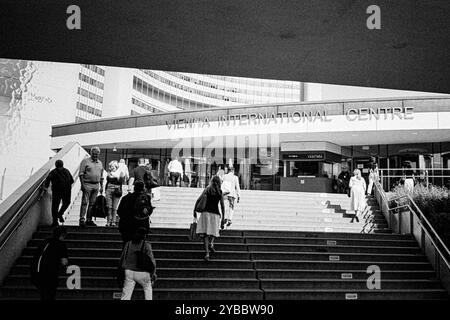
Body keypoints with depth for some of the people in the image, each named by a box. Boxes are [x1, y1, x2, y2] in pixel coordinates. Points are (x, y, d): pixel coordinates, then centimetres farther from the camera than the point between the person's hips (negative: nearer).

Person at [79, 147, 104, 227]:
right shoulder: (85, 161, -1)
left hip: (96, 185, 5)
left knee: (92, 204, 6)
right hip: (87, 184, -5)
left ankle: (89, 220, 10)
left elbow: (101, 176, 19)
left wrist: (101, 186, 14)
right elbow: (81, 173, -6)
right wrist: (82, 184, -15)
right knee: (84, 202, -8)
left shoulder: (100, 163, 16)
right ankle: (82, 220, -10)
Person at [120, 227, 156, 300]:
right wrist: (153, 272, 4)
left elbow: (122, 258, 7)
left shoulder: (128, 244, 3)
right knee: (148, 287, 27)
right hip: (142, 273, -2)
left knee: (126, 295, 4)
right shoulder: (146, 245, -8)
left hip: (129, 272, 2)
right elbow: (151, 260, -9)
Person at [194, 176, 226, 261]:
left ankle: (207, 253, -12)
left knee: (205, 233, -1)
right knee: (213, 231, 21)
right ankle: (211, 243, -6)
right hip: (215, 213, 0)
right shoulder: (220, 192, 3)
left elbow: (198, 200, 3)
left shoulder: (206, 190, 7)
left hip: (206, 212, 1)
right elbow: (222, 206, -2)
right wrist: (223, 218, 3)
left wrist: (194, 211, 13)